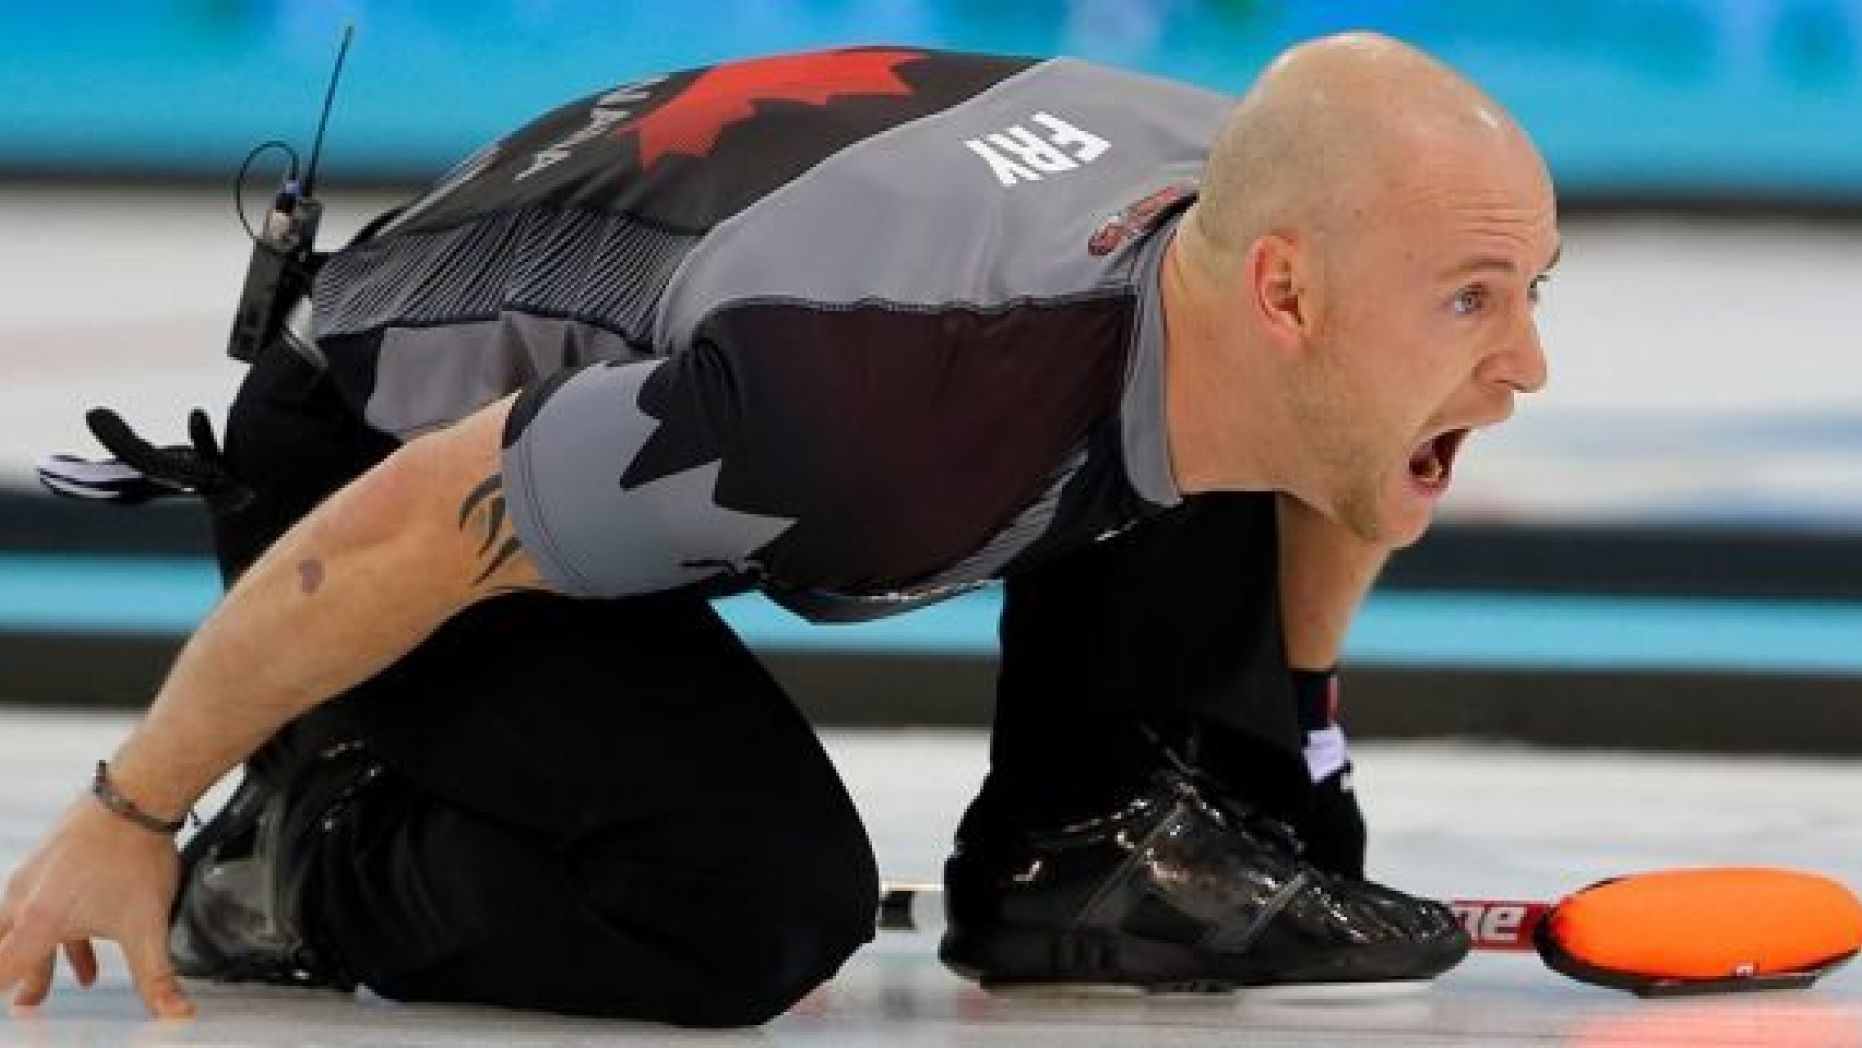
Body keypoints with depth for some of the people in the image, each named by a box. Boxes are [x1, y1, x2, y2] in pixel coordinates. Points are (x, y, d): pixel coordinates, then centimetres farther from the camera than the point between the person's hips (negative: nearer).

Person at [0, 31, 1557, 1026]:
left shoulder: (1280, 207, -20)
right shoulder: (901, 392, -42)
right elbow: (405, 533, -31)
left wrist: (1289, 740, 20)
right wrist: (126, 815, -19)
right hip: (382, 455, -7)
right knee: (758, 909, -27)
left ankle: (1094, 844, 3)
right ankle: (299, 853, -4)